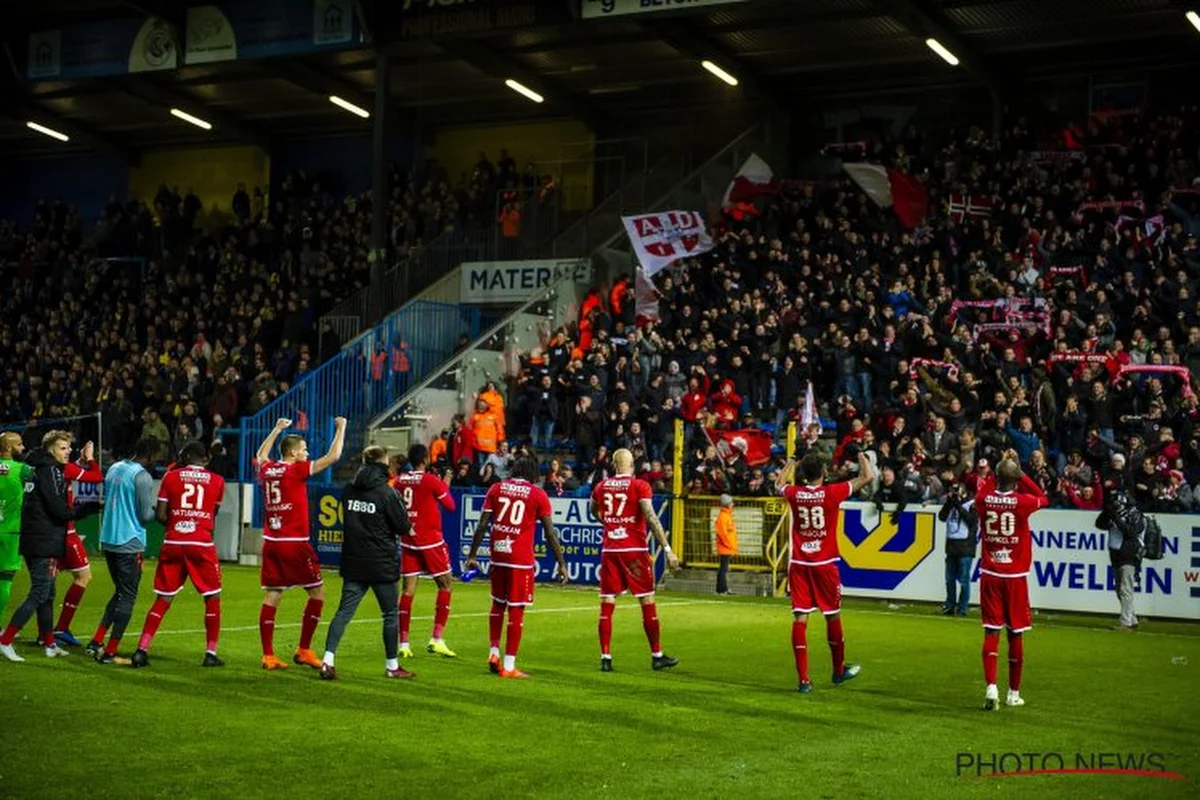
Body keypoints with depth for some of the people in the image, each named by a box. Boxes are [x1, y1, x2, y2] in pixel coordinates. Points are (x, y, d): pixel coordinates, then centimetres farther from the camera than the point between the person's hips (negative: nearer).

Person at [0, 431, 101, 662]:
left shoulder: (39, 469, 16)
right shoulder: (49, 471, -13)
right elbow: (60, 511, -18)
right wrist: (92, 507, -9)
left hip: (37, 542, 10)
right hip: (44, 543, -10)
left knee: (47, 594, 15)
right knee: (39, 595, -8)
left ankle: (49, 644, 21)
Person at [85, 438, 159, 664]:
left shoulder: (114, 468, 10)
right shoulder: (142, 476, -14)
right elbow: (146, 515, -14)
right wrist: (158, 510, 5)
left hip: (108, 540, 8)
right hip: (130, 543, -8)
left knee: (120, 592, 20)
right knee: (127, 597, 2)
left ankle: (96, 642, 14)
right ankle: (110, 652, 1)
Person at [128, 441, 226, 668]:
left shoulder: (171, 477, 4)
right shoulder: (217, 481, 6)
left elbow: (161, 515, 0)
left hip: (173, 544, 1)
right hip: (202, 544, -1)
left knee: (163, 598, 7)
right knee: (212, 598, 10)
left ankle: (141, 650, 1)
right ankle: (211, 653, 7)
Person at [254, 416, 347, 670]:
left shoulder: (266, 470, 7)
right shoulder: (297, 470, -9)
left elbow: (261, 455, 33)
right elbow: (333, 456, -8)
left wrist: (277, 429, 40)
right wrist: (341, 428, 4)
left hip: (270, 542, 7)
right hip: (294, 543, -7)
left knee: (271, 596, 5)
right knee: (318, 592, 4)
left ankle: (268, 655, 2)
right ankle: (303, 650, 2)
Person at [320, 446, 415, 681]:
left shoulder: (350, 490, 3)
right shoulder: (386, 492, -13)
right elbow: (404, 527, -10)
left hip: (353, 562, 5)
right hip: (382, 564, -5)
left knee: (345, 610, 4)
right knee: (390, 613, 10)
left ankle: (328, 659, -10)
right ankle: (392, 666, 18)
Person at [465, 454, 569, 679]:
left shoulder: (496, 489, 7)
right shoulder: (538, 494, 0)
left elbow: (482, 525, 4)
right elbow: (550, 533, 0)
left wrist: (472, 555, 10)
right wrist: (562, 564, 5)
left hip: (498, 555, 4)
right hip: (521, 559, -4)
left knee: (498, 604, 22)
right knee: (516, 610, 1)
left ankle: (494, 653, 18)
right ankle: (508, 666, 2)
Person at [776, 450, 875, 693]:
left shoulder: (793, 494, -2)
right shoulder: (832, 493, -9)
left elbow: (779, 484, 23)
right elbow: (868, 477, 1)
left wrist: (790, 465, 39)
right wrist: (863, 458, 20)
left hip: (799, 564, 2)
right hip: (825, 563, -2)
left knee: (800, 618, -1)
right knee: (833, 616, 14)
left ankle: (803, 679, -6)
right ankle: (839, 670, 30)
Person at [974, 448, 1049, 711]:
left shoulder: (983, 500, -5)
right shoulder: (1022, 502, -11)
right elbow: (1043, 498, 12)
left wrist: (1000, 468, 19)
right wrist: (1020, 472, 10)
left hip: (990, 575, 2)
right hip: (1015, 577, -1)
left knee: (991, 632, 1)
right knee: (1016, 634, 9)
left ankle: (991, 687, -16)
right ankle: (1013, 693, 17)